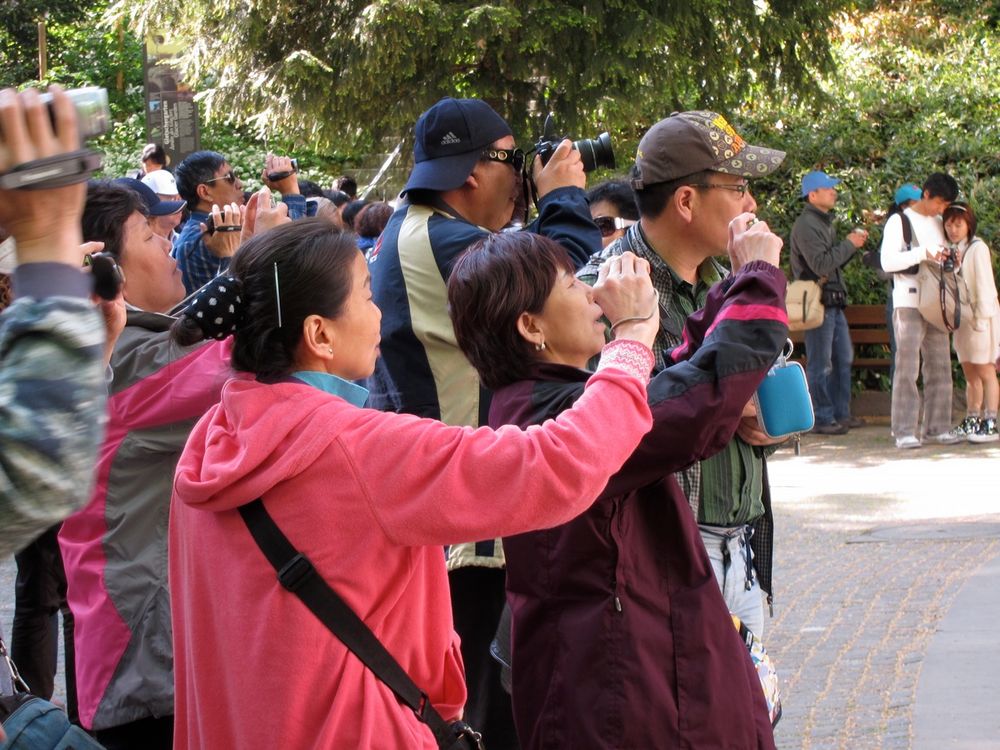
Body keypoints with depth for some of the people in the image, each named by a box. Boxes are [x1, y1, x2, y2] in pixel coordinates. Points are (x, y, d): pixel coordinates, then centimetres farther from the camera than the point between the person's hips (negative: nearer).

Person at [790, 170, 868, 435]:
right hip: (818, 301, -10)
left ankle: (841, 414, 22)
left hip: (833, 302, 10)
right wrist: (849, 244, -15)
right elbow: (821, 264, -23)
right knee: (820, 364, -5)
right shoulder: (806, 225, -14)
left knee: (843, 358, 14)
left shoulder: (825, 222, 19)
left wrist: (853, 244, 6)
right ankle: (823, 419, 0)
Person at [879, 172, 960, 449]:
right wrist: (922, 253, -21)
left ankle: (937, 427, 9)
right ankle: (904, 431, -8)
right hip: (908, 302, -6)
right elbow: (887, 261, -12)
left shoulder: (939, 223, 18)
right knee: (907, 367, -8)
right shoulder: (899, 221, -1)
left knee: (939, 367, 5)